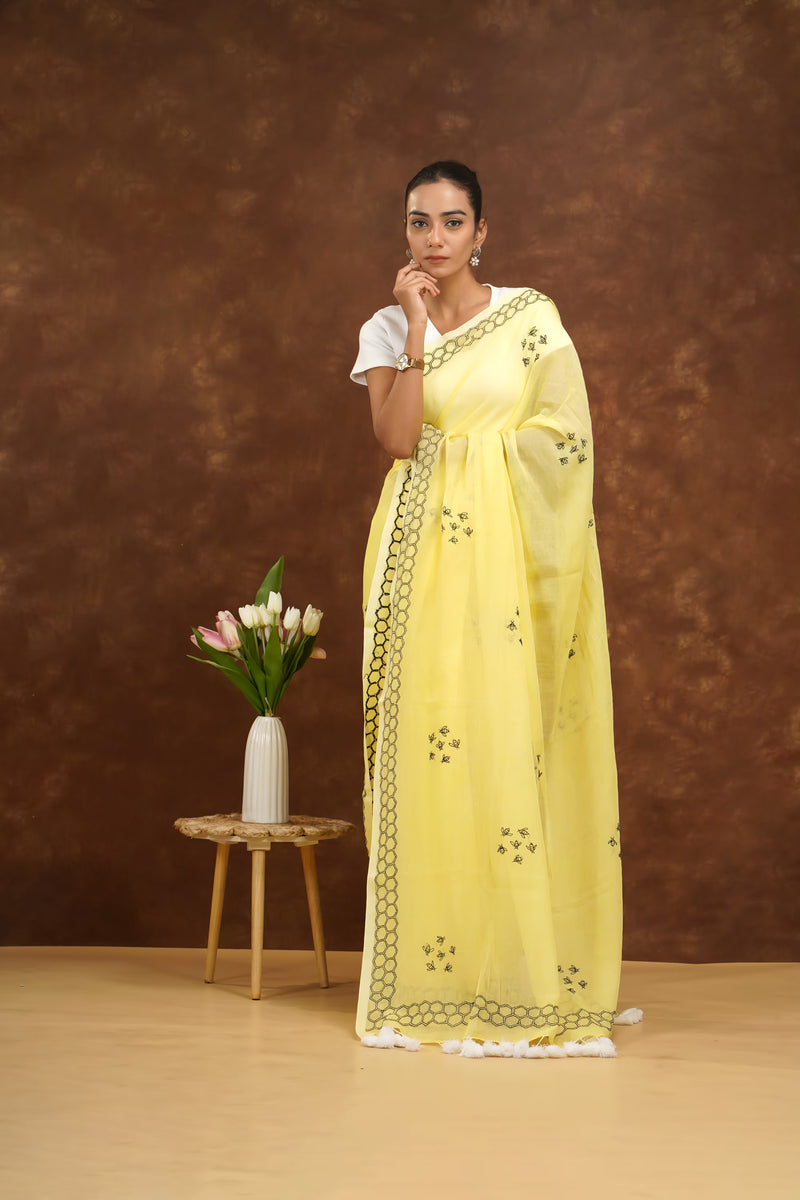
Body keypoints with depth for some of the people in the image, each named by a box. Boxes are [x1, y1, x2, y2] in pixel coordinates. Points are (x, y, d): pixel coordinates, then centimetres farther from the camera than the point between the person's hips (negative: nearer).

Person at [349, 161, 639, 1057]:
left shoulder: (529, 317, 5)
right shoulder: (387, 330, 9)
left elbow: (564, 436, 0)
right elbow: (398, 439, -7)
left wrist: (474, 449, -5)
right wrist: (419, 328, -8)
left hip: (512, 546, -2)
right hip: (426, 549, 2)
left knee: (512, 733, -6)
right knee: (430, 732, -3)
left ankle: (528, 974, 2)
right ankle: (436, 978, 5)